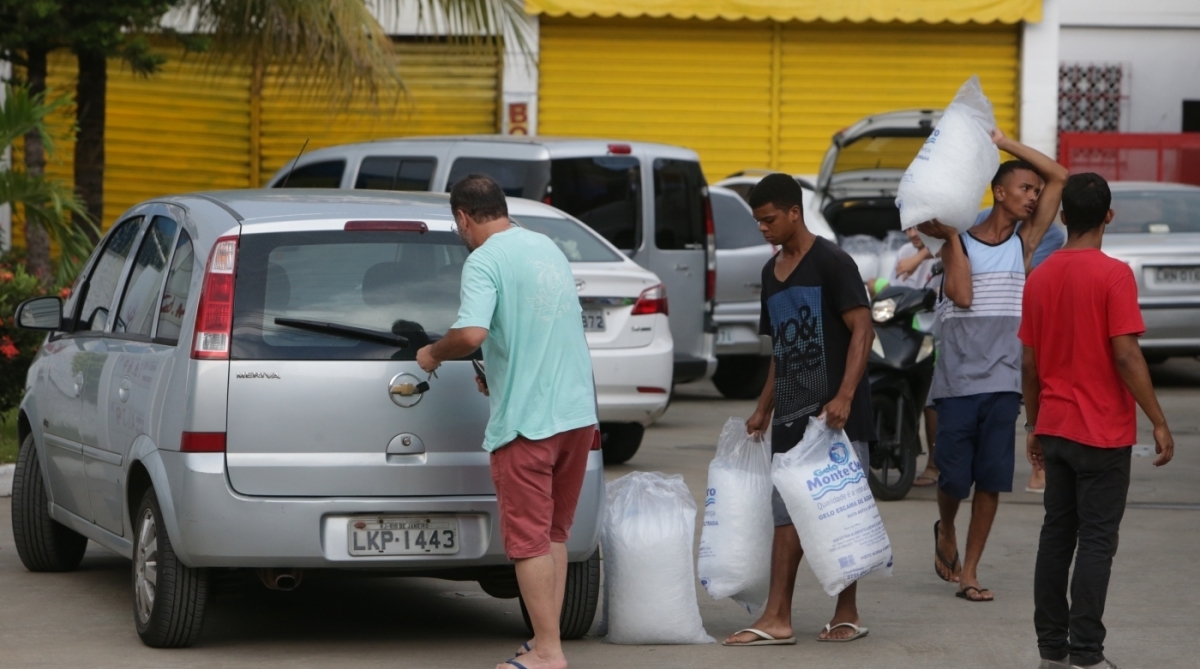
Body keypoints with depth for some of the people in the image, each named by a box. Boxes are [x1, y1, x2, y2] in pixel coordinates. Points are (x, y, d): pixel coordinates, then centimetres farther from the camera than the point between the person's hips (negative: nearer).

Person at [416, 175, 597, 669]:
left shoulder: (485, 261, -12)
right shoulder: (548, 248, 15)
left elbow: (471, 333, -26)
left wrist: (434, 354, -7)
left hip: (527, 420, -8)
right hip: (577, 411, 8)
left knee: (528, 540, -1)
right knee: (554, 534, 15)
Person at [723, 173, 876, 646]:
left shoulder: (830, 262, -8)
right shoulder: (771, 272, 16)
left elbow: (862, 330, -14)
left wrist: (844, 396, -23)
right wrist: (764, 409, 19)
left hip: (834, 412, -8)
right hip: (791, 413, 8)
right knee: (787, 511, 4)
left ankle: (847, 615, 6)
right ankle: (777, 618, 3)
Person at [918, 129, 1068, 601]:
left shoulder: (1025, 241, 8)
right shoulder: (959, 241, 2)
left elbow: (1058, 176, 3)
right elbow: (963, 295, -14)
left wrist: (1004, 143, 0)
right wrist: (951, 236, -11)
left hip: (1003, 380, 2)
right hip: (958, 379, -2)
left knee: (991, 481, 1)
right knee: (954, 477, 1)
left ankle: (969, 572, 9)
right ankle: (945, 532, 32)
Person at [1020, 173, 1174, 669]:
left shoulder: (1040, 278, 5)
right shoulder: (1113, 275, -13)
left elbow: (1029, 362, 9)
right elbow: (1126, 355, -18)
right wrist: (1159, 423, -12)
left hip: (1054, 429, 6)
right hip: (1103, 432, -6)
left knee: (1056, 534, 12)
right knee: (1096, 540, -3)